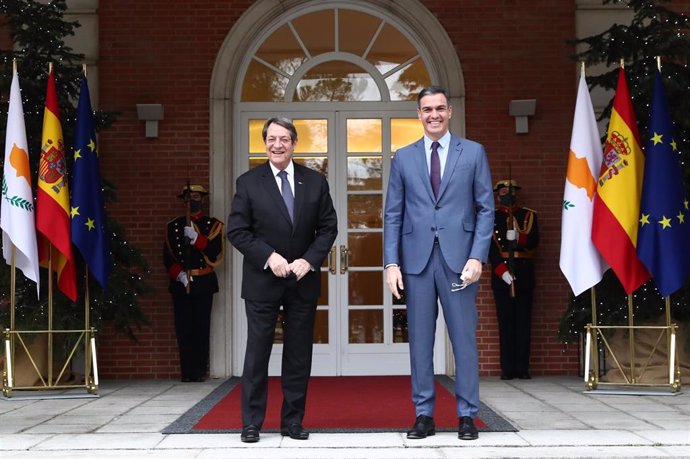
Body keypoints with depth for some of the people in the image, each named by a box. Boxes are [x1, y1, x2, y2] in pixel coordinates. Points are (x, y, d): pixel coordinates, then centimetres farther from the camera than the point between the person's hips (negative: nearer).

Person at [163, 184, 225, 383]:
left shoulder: (214, 225, 7)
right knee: (183, 329, -1)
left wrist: (195, 238, -19)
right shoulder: (173, 226, 12)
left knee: (201, 327, -3)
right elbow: (168, 257, 7)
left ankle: (199, 371, 2)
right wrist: (179, 274, -10)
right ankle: (187, 372, 3)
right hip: (180, 282, 1)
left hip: (204, 283, -1)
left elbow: (215, 252, -7)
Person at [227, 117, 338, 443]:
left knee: (299, 354, 7)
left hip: (304, 280, 2)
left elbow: (328, 227, 4)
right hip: (262, 280, -2)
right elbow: (236, 230, -4)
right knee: (257, 352, 2)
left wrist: (309, 260, -10)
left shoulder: (315, 181, 4)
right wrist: (269, 257, -15)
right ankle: (251, 422, 11)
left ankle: (293, 421, 17)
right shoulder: (248, 183, -1)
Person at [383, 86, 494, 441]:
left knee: (464, 339, 2)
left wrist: (477, 256, -7)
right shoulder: (403, 158, 10)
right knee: (419, 340, 5)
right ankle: (424, 415, 13)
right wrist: (391, 263, -1)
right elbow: (393, 215, 8)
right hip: (416, 258, 2)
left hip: (458, 257, -1)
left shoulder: (473, 152, 6)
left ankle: (467, 416, 11)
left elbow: (485, 209, 3)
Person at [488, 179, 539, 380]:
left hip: (524, 273, 1)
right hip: (501, 274, -1)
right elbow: (490, 248, -1)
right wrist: (502, 271, -13)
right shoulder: (491, 218, 9)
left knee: (523, 321, 0)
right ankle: (507, 368, 1)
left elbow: (534, 241, -2)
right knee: (505, 321, -2)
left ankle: (522, 367, 3)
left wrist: (518, 237, -23)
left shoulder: (528, 216, 12)